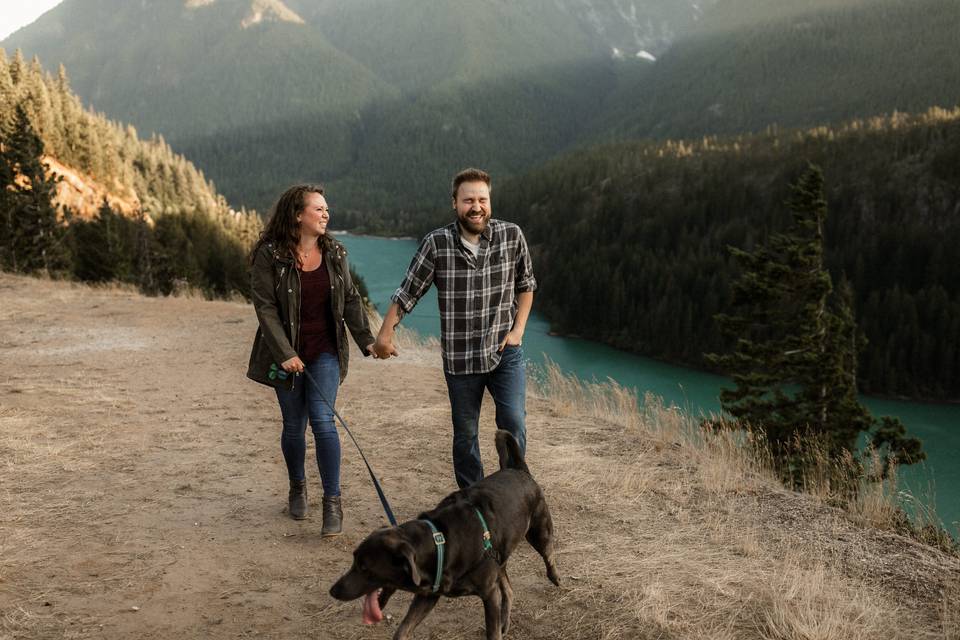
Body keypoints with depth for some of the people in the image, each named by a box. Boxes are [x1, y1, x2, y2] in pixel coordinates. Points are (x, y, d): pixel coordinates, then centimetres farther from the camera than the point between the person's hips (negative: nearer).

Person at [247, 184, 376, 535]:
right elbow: (265, 308, -12)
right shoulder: (269, 256, -10)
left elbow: (350, 299, 8)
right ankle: (297, 488, 34)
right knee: (293, 426, 10)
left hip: (326, 352, 1)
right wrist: (285, 354, -18)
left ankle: (332, 502, -5)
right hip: (287, 355, -1)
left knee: (322, 421, -11)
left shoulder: (335, 252, 3)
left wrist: (366, 340, 0)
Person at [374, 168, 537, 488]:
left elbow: (526, 284, 8)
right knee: (465, 434, 11)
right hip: (460, 358, 0)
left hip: (505, 351, 0)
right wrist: (385, 333, -4)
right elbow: (407, 292, -2)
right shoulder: (436, 243, -10)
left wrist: (518, 329, 0)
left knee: (513, 422, -13)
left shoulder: (511, 235, -6)